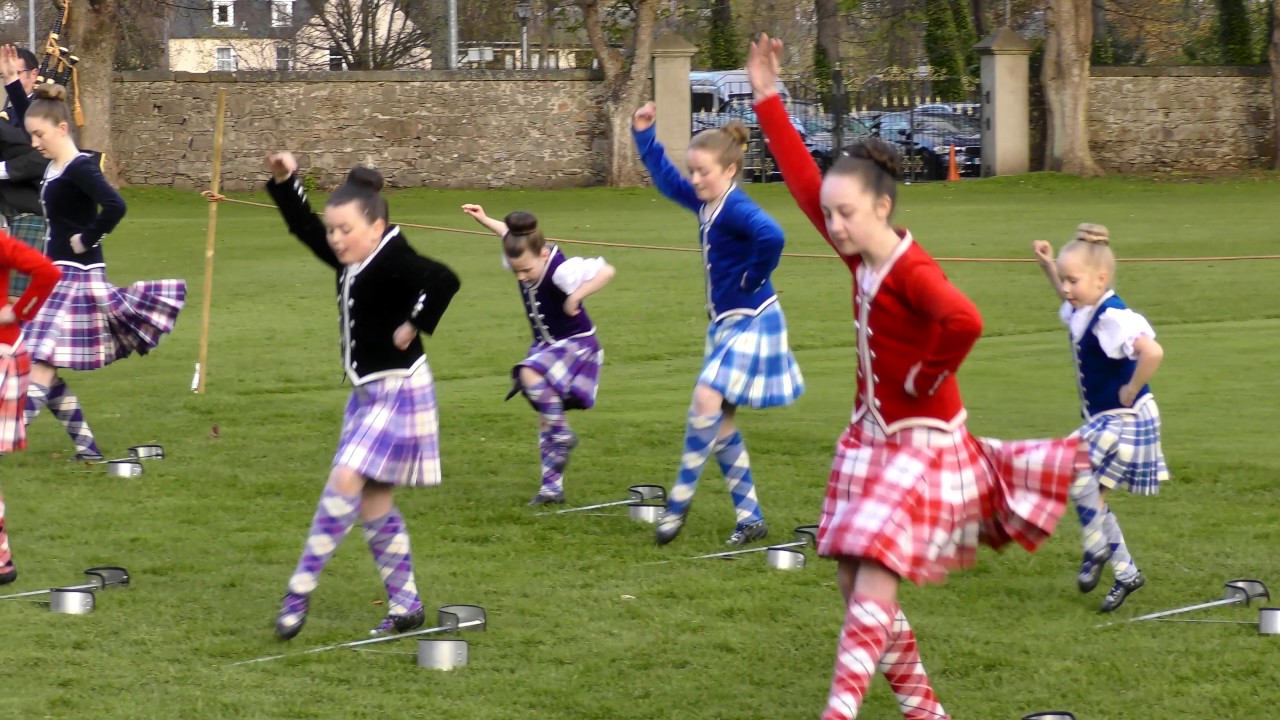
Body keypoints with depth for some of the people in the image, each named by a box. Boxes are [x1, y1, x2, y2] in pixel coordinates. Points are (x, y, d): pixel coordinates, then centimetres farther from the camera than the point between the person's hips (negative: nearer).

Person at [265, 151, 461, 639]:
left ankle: (300, 591, -15)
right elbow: (306, 229, 19)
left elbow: (444, 281, -37)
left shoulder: (394, 263, -20)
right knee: (374, 503, 10)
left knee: (347, 480, -18)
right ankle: (406, 606, 17)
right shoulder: (350, 262, 6)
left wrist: (415, 325, -27)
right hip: (366, 392, 10)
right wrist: (285, 182, 8)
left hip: (398, 391, -10)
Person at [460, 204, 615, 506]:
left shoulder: (561, 271, -30)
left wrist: (578, 295, -47)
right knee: (545, 416, 9)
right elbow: (511, 235, 17)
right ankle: (552, 486, 16)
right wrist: (485, 221, 16)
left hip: (577, 345, -8)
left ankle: (562, 435, -18)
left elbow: (605, 271, -40)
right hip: (546, 346, 8)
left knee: (531, 375, -34)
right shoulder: (522, 256, -7)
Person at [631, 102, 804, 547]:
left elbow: (771, 236, -40)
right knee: (720, 422, 9)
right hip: (725, 323, 10)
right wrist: (644, 137, 20)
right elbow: (667, 180, 25)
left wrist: (752, 280, -26)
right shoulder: (705, 203, 6)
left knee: (707, 400, -21)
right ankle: (750, 517, 15)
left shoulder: (735, 209, -20)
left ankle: (680, 501, -13)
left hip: (752, 322, -10)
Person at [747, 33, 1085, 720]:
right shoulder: (859, 255, 2)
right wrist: (767, 98, 9)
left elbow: (963, 321, -41)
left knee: (876, 574, -17)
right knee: (854, 580, 8)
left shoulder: (912, 271, -21)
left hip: (920, 442, -9)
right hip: (868, 438, 9)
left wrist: (928, 376, -24)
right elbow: (803, 178, 9)